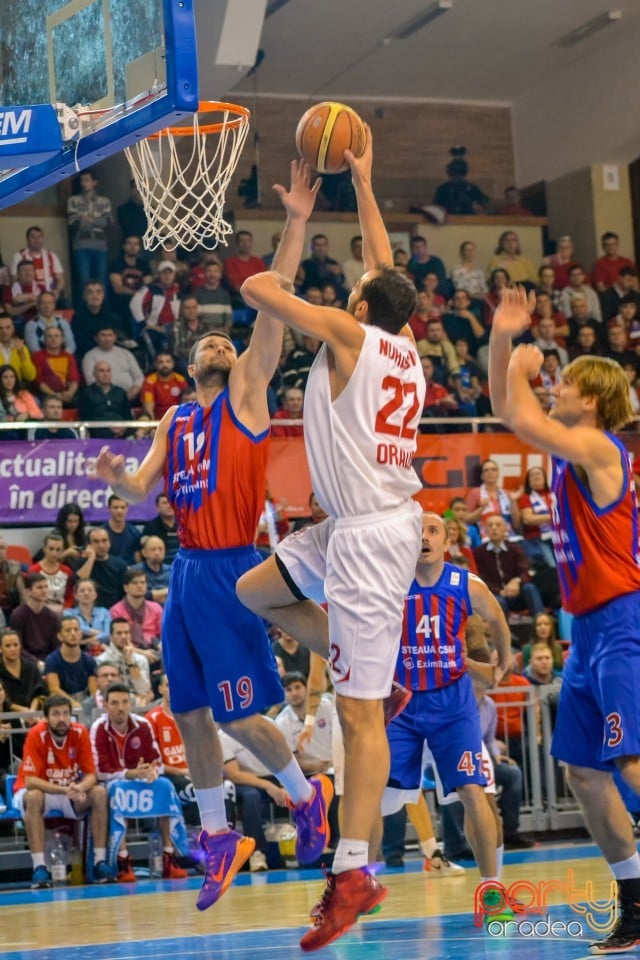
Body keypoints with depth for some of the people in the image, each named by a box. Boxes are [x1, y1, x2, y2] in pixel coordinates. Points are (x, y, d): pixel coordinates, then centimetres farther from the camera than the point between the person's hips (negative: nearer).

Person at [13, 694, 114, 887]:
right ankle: (39, 868, -37)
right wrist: (64, 789, -41)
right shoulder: (36, 735, -23)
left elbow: (91, 775, -11)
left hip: (70, 792, 4)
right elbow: (30, 781, -28)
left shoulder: (79, 733, -12)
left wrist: (79, 788, -35)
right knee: (34, 797, -37)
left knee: (99, 793, -22)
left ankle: (100, 862, -18)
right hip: (40, 790, -4)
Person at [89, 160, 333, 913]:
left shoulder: (246, 393, 2)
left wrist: (295, 226, -16)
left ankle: (305, 794, 17)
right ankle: (218, 839, 19)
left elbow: (272, 308, -8)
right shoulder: (174, 419, 16)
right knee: (191, 713, 9)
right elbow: (145, 488, 11)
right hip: (185, 570, 6)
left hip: (230, 570, -6)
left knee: (237, 714, -7)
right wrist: (116, 478, -12)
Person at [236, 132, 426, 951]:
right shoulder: (403, 345, 10)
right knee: (253, 593, 25)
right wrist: (361, 184, 34)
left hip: (370, 534, -9)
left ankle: (354, 875, -9)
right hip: (356, 524, 9)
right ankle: (377, 676, 23)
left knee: (359, 713, -9)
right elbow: (384, 267, 27)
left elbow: (255, 290, -8)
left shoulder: (352, 336, -9)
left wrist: (274, 285, 16)